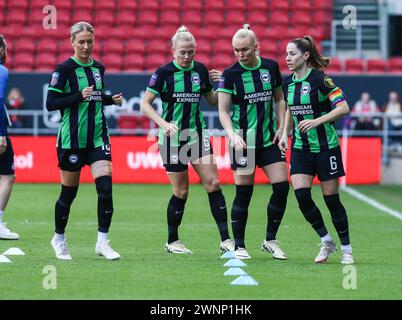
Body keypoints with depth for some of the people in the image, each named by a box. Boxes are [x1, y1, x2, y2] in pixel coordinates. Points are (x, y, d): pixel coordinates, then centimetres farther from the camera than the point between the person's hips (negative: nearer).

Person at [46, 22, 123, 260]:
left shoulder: (98, 68, 9)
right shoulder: (64, 69, -8)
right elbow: (51, 103, -13)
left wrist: (111, 99, 4)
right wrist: (79, 96, -23)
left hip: (98, 137, 4)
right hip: (72, 138, -4)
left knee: (105, 187, -11)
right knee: (69, 193, 5)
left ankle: (103, 241, -4)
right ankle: (59, 239, 25)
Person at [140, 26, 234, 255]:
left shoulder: (201, 70, 3)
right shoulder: (164, 72, -9)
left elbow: (212, 101, 15)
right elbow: (145, 104, -7)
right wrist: (164, 124, -21)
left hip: (197, 133, 3)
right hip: (173, 138, -3)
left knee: (213, 183, -8)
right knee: (181, 192, 1)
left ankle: (226, 239, -7)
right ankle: (172, 241, 18)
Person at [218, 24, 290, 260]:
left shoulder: (271, 67, 3)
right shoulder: (230, 74, -7)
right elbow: (223, 111, -6)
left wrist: (281, 127, 5)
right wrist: (233, 135, -21)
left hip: (269, 139, 3)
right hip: (243, 141, -3)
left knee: (282, 187, -5)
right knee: (243, 194, -3)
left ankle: (270, 240, 10)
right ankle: (239, 246, 8)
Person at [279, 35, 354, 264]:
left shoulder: (320, 79, -14)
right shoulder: (288, 83, 5)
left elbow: (343, 108, -18)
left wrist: (317, 121, -26)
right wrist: (285, 133, 9)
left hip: (326, 146, -5)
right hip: (301, 148, 5)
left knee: (332, 199, -1)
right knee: (301, 195, -10)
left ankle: (346, 249, 15)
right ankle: (326, 241, 7)